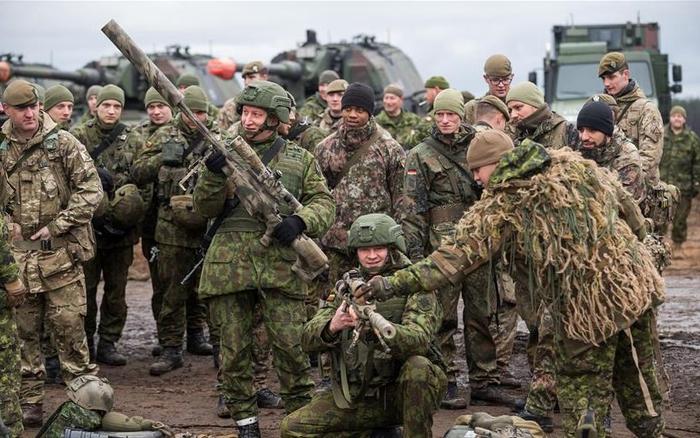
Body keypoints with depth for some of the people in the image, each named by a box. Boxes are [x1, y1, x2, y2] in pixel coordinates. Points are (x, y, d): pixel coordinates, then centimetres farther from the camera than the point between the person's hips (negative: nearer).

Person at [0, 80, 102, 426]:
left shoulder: (63, 143, -2)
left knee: (68, 325, -2)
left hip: (61, 253, -3)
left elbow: (91, 189, -5)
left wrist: (57, 226, -9)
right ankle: (30, 401, 15)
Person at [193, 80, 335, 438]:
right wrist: (214, 175, -13)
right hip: (228, 265, 2)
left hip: (279, 263, -1)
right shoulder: (227, 153, 12)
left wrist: (299, 220, -13)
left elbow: (324, 204, 7)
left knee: (290, 345, -5)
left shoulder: (299, 159, 11)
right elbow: (205, 208, 6)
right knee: (234, 348, 5)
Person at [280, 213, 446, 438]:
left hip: (405, 391, -4)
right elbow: (309, 339, -6)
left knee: (417, 367, -36)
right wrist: (332, 327, -30)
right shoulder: (347, 287, 5)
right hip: (359, 397, 4)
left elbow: (418, 340, -27)